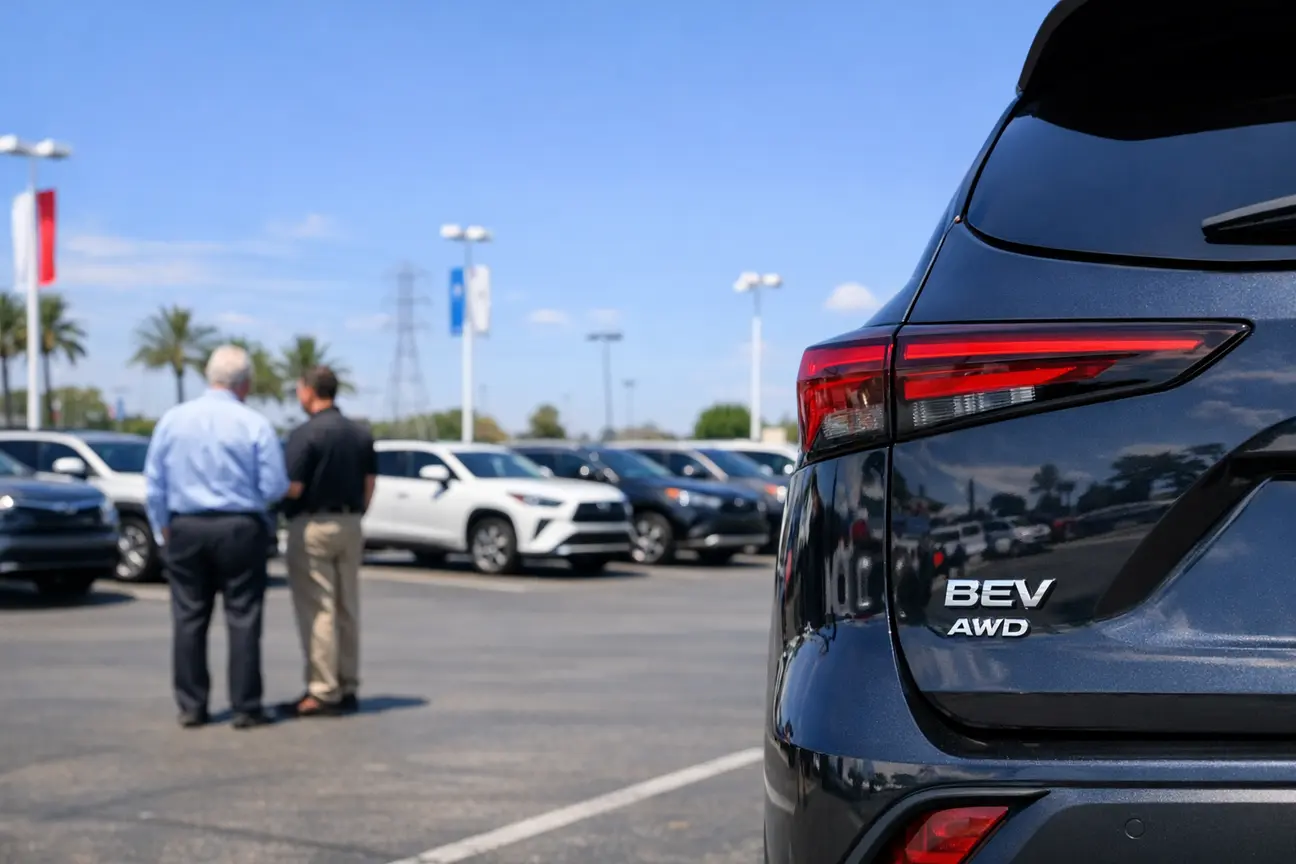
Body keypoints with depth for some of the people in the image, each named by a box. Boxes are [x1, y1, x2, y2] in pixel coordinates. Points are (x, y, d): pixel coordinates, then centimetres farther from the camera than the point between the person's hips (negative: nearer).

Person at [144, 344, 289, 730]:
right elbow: (275, 486, -8)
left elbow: (154, 483, 4)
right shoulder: (255, 425, -9)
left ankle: (191, 706, 12)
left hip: (185, 529, 3)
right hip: (240, 529, -3)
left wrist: (163, 530, 14)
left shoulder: (172, 420, 1)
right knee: (243, 619, 3)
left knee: (189, 618, 9)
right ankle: (246, 708, 3)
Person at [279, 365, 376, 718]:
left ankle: (323, 692, -3)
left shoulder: (305, 434, -14)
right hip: (350, 526, 7)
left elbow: (292, 489, -17)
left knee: (317, 610, -4)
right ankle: (348, 689, 16)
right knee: (347, 609, 11)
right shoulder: (361, 434, 7)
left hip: (312, 527, -7)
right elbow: (369, 485, 9)